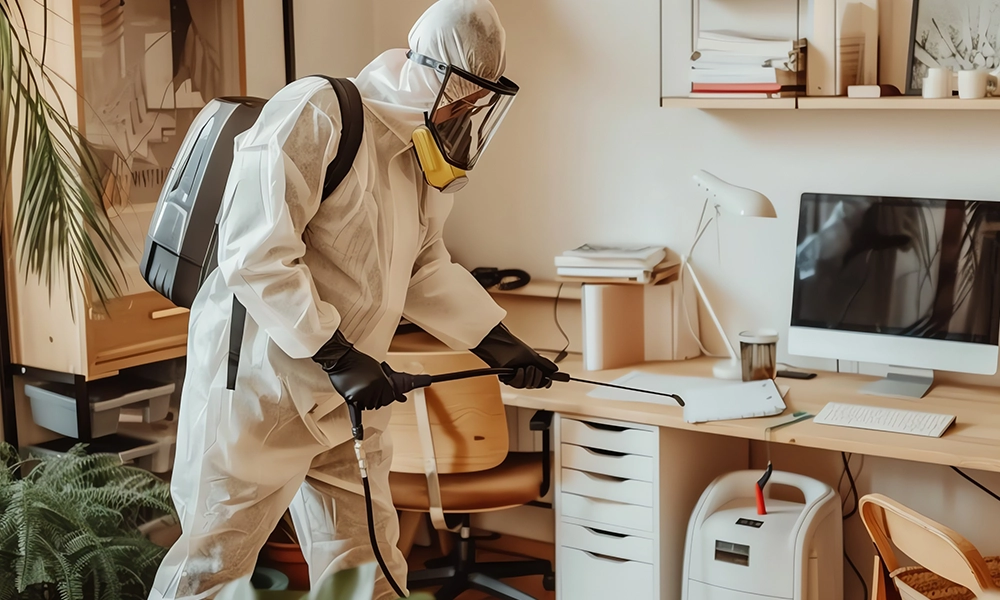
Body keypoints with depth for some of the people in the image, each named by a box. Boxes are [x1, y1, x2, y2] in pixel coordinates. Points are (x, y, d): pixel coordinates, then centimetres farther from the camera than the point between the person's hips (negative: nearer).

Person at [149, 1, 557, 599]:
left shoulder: (418, 158, 11)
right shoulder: (315, 113, -17)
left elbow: (426, 270, 19)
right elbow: (255, 254, -23)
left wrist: (497, 342, 8)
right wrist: (335, 354, -22)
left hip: (345, 399, 8)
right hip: (260, 384, -8)